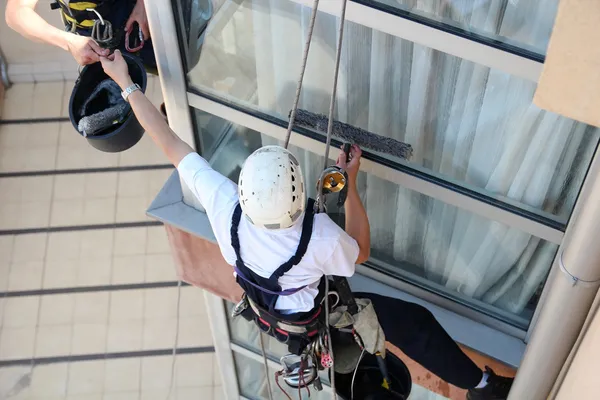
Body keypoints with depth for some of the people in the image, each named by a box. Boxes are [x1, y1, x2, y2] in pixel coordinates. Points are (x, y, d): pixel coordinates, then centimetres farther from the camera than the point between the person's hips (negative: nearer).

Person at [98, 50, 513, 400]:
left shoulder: (225, 205, -35)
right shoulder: (321, 237, -41)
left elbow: (169, 142, -24)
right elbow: (360, 252, -15)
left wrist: (125, 81, -15)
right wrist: (351, 184, -18)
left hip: (263, 303, 5)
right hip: (311, 316, -4)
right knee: (415, 322, 6)